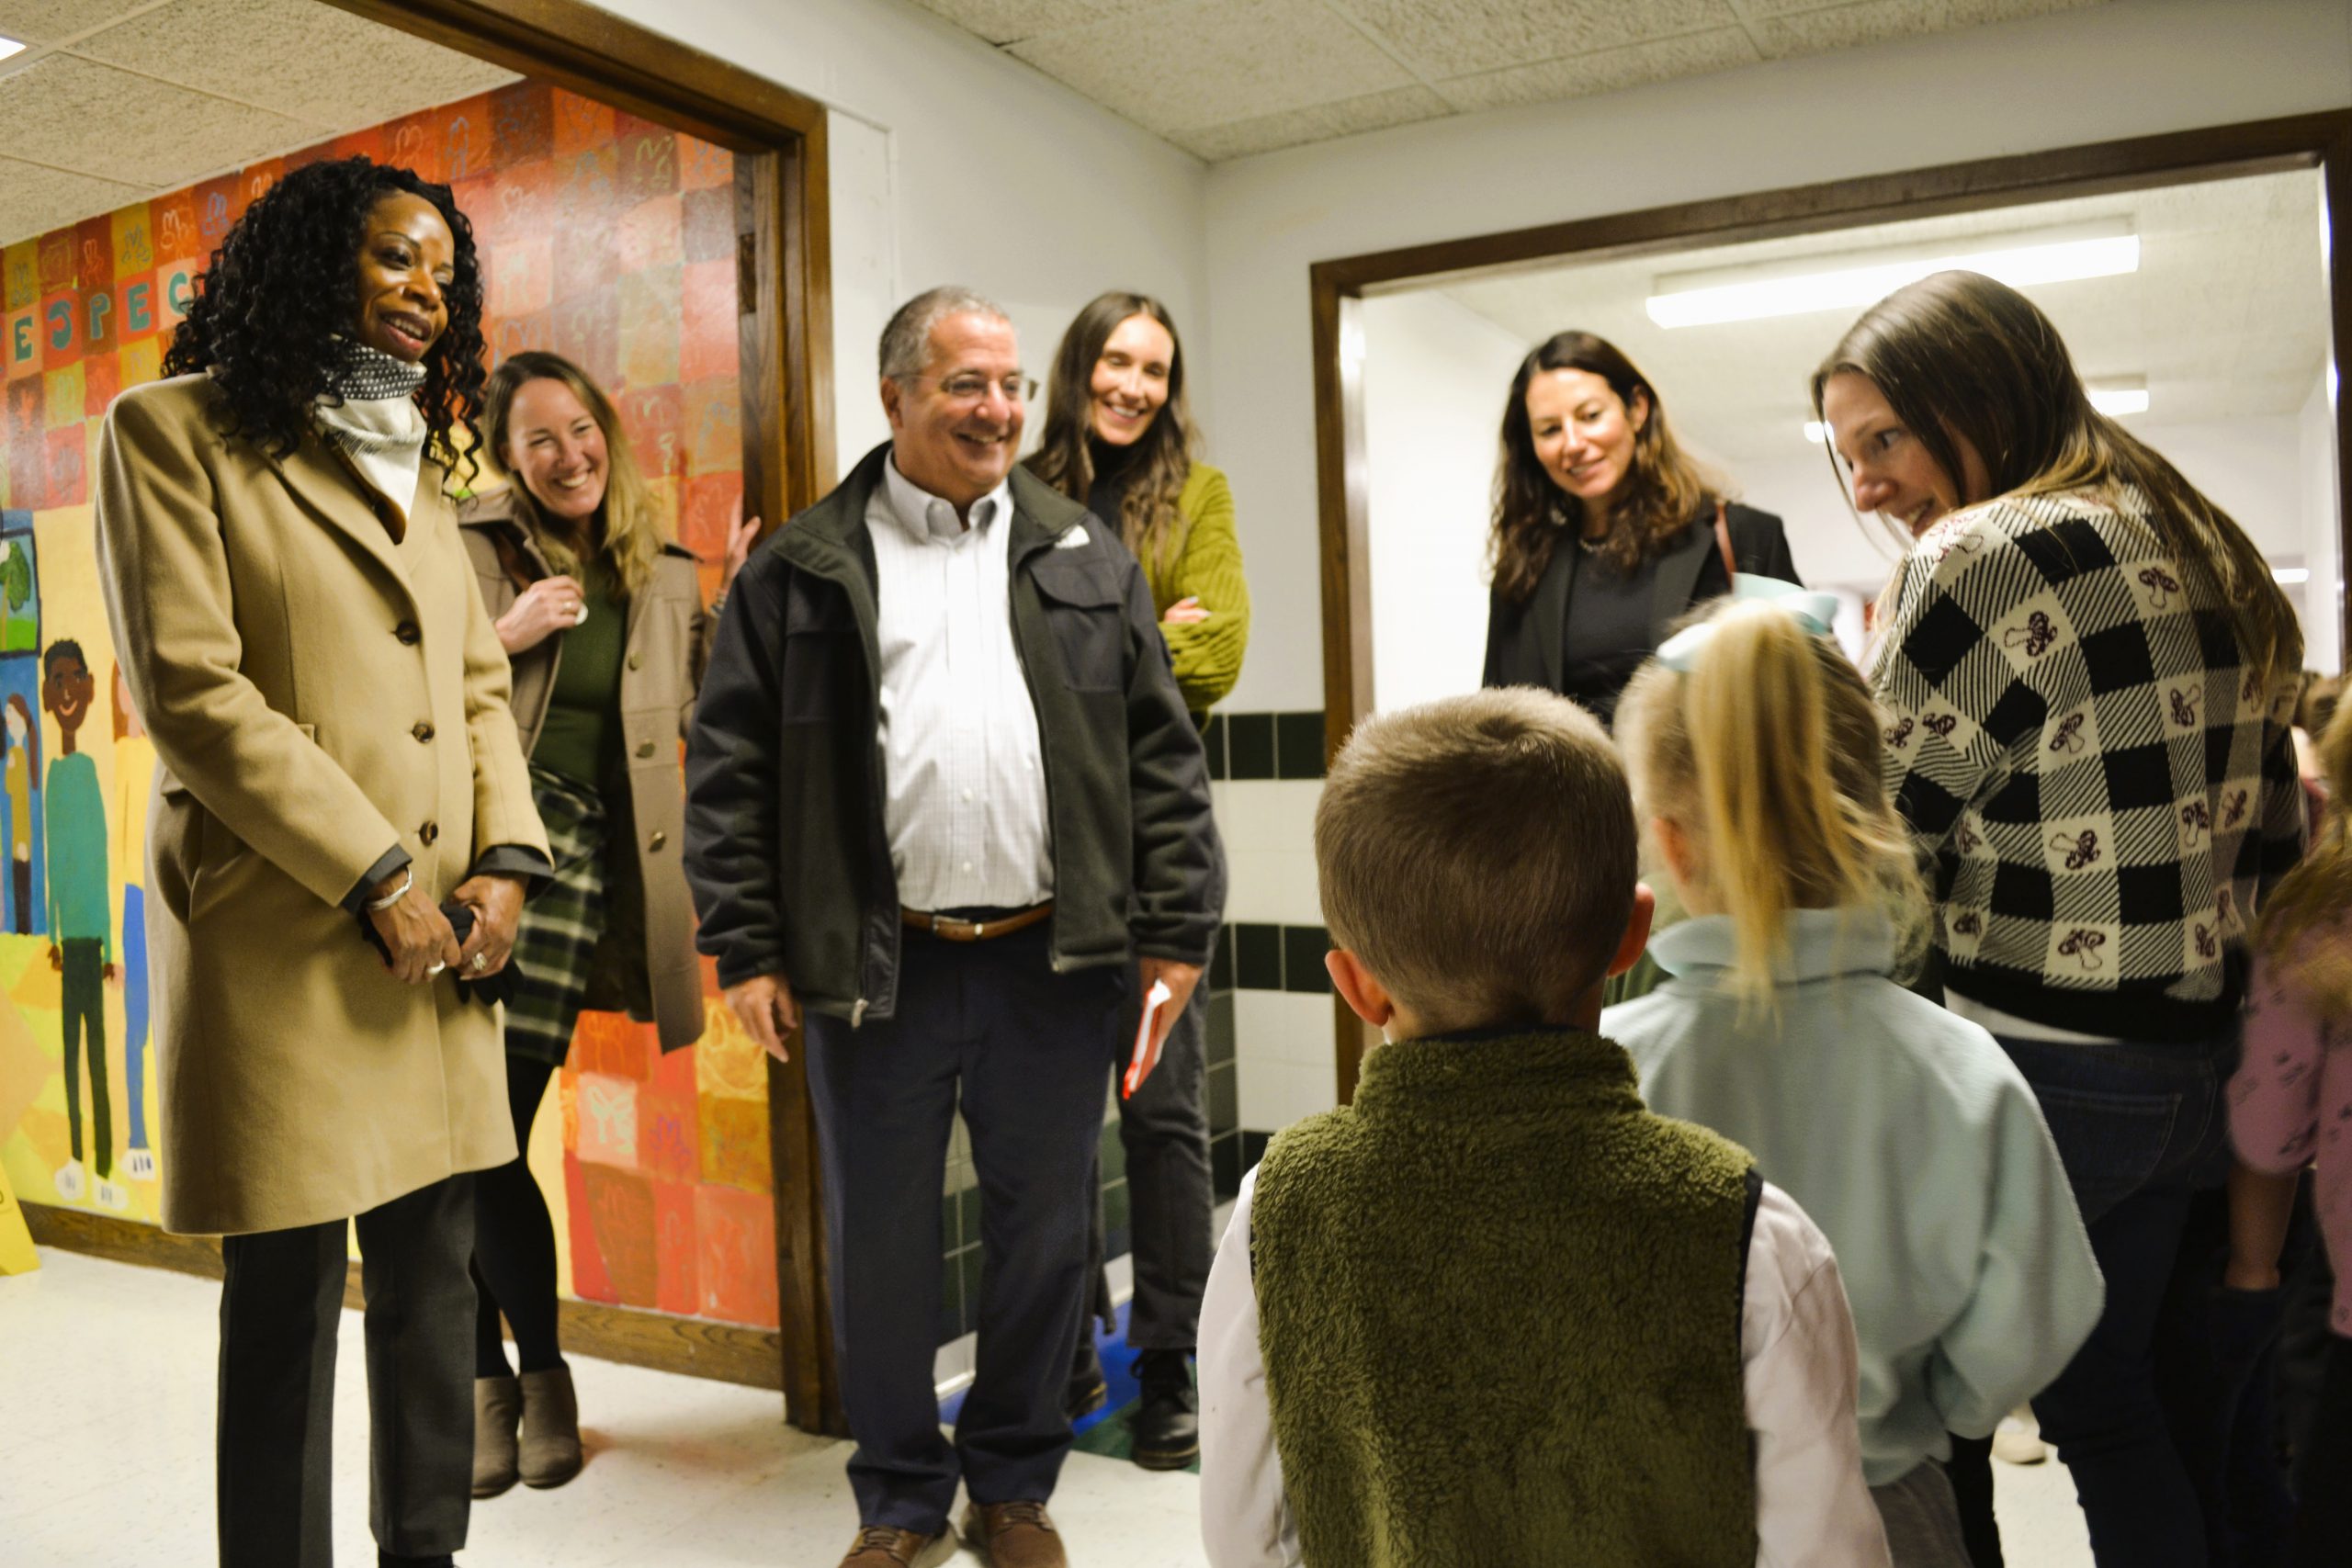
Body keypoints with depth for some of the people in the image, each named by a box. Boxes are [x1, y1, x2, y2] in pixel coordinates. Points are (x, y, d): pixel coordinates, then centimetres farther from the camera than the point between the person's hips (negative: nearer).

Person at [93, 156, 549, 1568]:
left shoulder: (419, 461, 20)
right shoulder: (177, 430, 0)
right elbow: (189, 686, -10)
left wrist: (506, 855, -1)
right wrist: (377, 875, -13)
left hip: (443, 938, 6)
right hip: (284, 942, -6)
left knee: (435, 1280, 10)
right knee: (288, 1303, 2)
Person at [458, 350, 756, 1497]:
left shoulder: (664, 577, 14)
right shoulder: (463, 545, 6)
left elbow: (699, 716, 13)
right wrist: (503, 637, -9)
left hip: (574, 854, 1)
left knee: (488, 1135, -2)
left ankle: (538, 1373, 19)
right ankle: (482, 1374, 20)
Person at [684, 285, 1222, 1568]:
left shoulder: (1086, 557, 9)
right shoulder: (801, 570, 4)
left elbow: (1161, 753, 6)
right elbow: (730, 766, 2)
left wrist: (1174, 931, -1)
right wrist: (746, 947, -4)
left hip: (1054, 961, 2)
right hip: (873, 967, -1)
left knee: (1043, 1228, 11)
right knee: (878, 1239, 10)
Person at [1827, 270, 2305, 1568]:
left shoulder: (1983, 556, -17)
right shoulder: (2197, 548, 10)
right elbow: (2276, 837, 14)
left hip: (2035, 1075, -9)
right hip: (2191, 1064, 9)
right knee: (2105, 1399, 21)